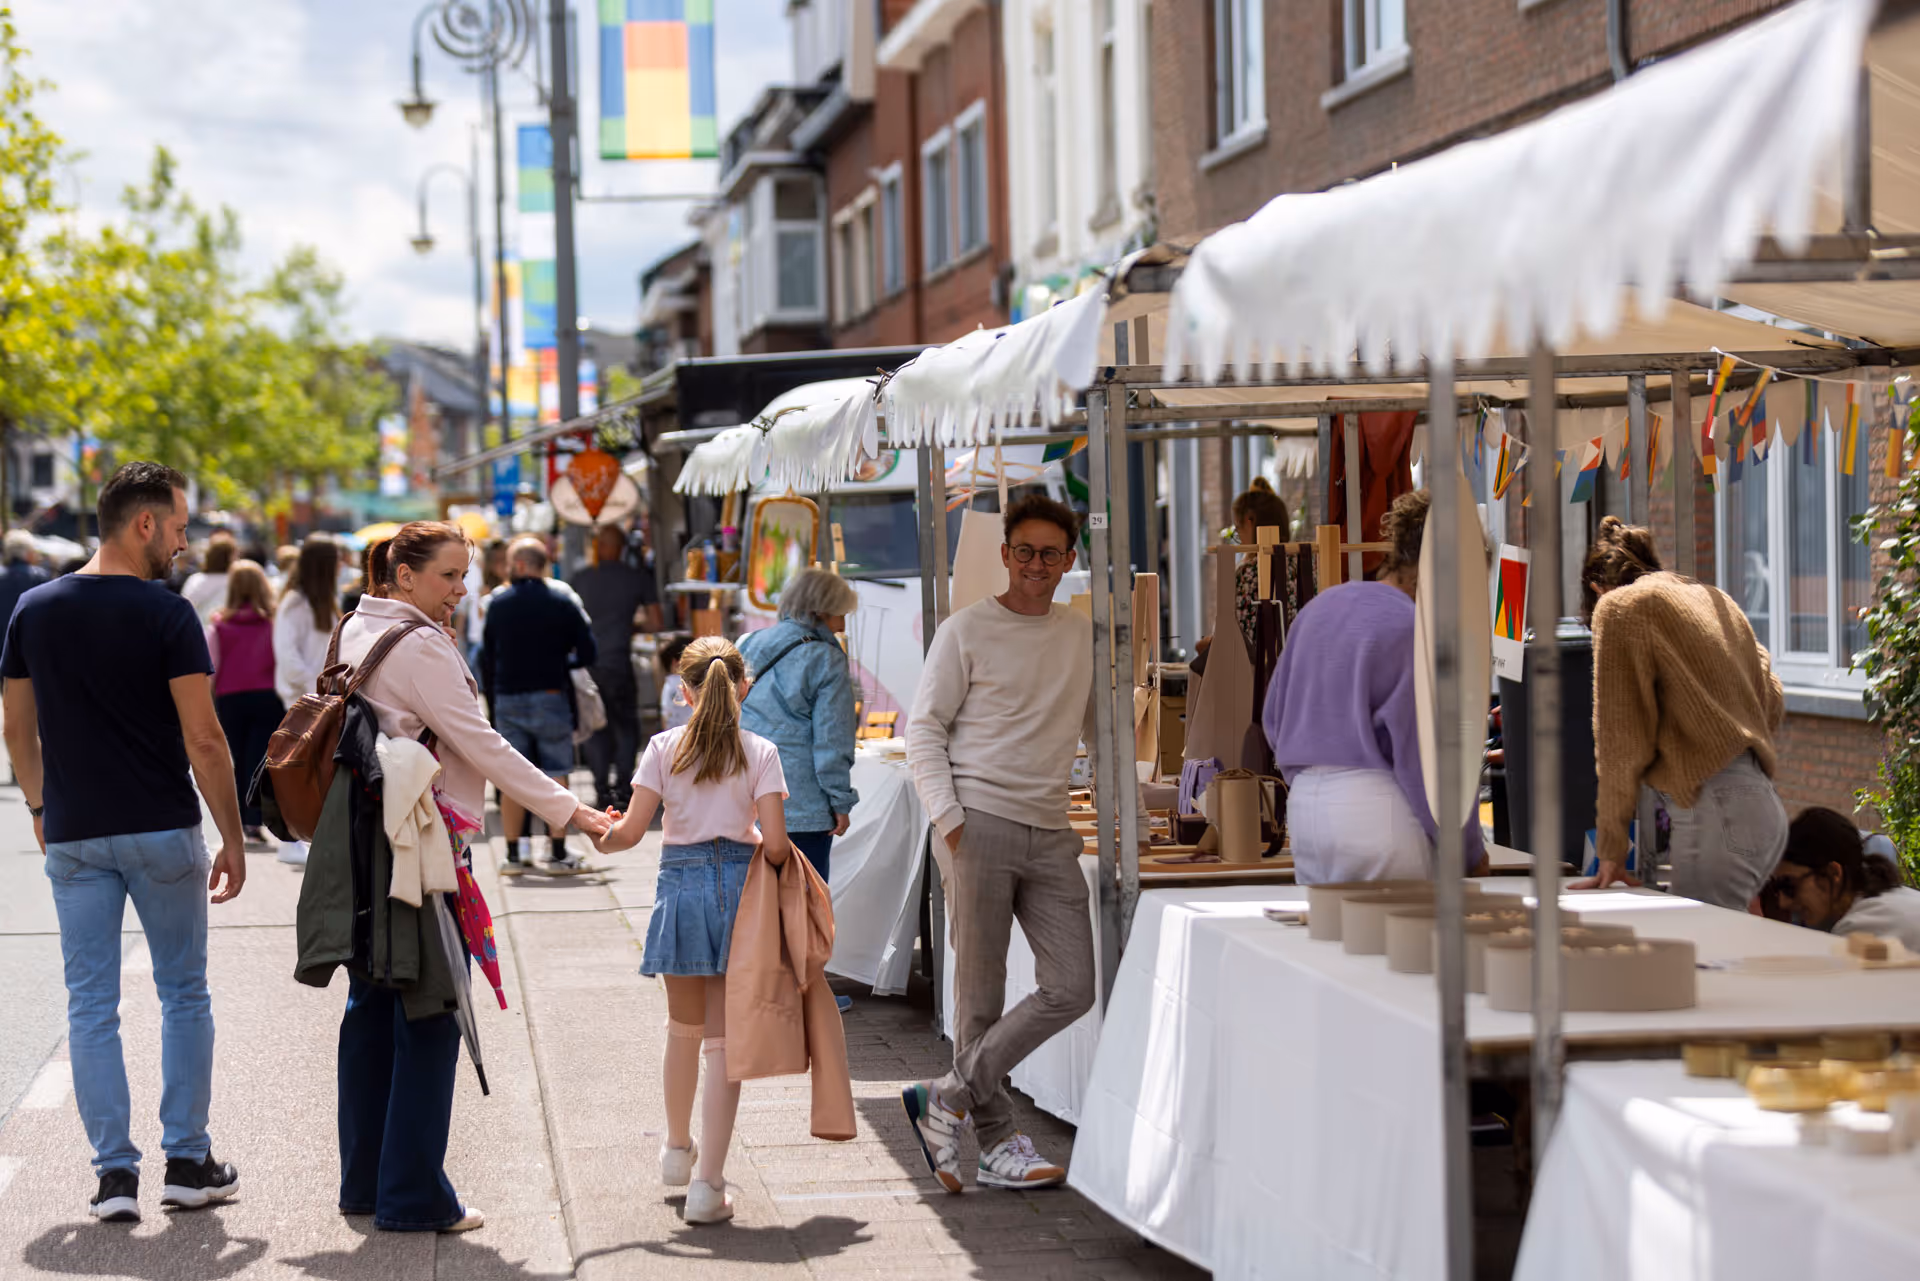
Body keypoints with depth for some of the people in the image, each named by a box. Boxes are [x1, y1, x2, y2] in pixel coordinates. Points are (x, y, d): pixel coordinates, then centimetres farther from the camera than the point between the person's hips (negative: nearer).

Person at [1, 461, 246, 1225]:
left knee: (91, 1005, 7)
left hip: (73, 836, 3)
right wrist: (233, 839, -5)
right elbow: (203, 741, -13)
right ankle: (187, 1162, 13)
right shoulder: (167, 616, -11)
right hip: (162, 831, -3)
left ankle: (115, 1173, 3)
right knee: (184, 994, 11)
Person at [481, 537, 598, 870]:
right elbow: (587, 654, -5)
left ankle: (513, 853, 9)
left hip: (507, 701, 2)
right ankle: (559, 852, 2)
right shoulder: (562, 604, -4)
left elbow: (486, 657, 5)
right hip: (550, 697, -2)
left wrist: (492, 702, 13)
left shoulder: (498, 604, 2)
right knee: (556, 774, 3)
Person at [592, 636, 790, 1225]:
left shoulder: (665, 747, -1)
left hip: (681, 886, 1)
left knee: (684, 1028, 22)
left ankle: (678, 1149, 40)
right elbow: (776, 845, -9)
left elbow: (631, 831, -4)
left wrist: (599, 838, 17)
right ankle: (707, 1183, -5)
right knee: (723, 1040, 2)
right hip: (739, 888, -1)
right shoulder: (760, 752, -3)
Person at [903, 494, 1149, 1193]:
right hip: (981, 823, -4)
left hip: (1051, 831, 5)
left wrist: (1133, 826, 16)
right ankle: (997, 1142, 6)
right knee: (981, 994, -2)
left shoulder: (1083, 637, 15)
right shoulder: (967, 631, 2)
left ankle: (947, 1098, 3)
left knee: (1071, 989, -5)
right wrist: (949, 816, -10)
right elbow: (924, 730, 1)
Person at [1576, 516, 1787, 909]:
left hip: (1715, 814, -8)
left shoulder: (1618, 607, 0)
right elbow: (1773, 703, 23)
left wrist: (1611, 852, 1)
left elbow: (1620, 738, -2)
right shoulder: (1716, 600, 20)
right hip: (1765, 806, 8)